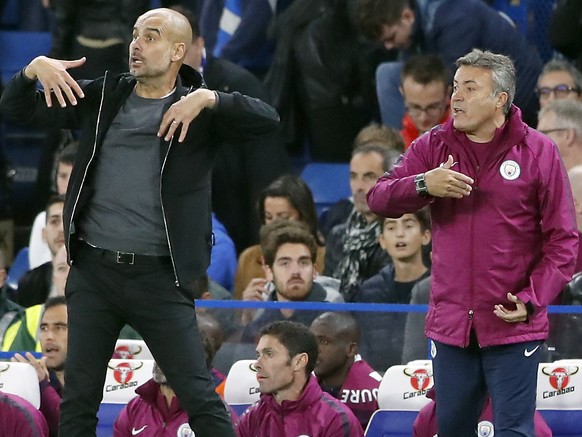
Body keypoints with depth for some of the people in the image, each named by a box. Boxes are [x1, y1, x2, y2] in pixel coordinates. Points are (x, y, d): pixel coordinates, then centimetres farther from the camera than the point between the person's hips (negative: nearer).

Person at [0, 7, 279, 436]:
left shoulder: (200, 108, -1)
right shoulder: (102, 96, 8)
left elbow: (268, 119, -15)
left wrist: (207, 99, -27)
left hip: (158, 276, -3)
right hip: (93, 272, 3)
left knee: (201, 398, -3)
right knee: (78, 400, 8)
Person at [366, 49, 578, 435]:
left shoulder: (539, 152, -2)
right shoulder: (433, 147, 8)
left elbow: (563, 240, -2)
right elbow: (378, 198, -2)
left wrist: (532, 299, -14)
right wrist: (424, 185, -22)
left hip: (514, 327, -4)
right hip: (450, 324, 4)